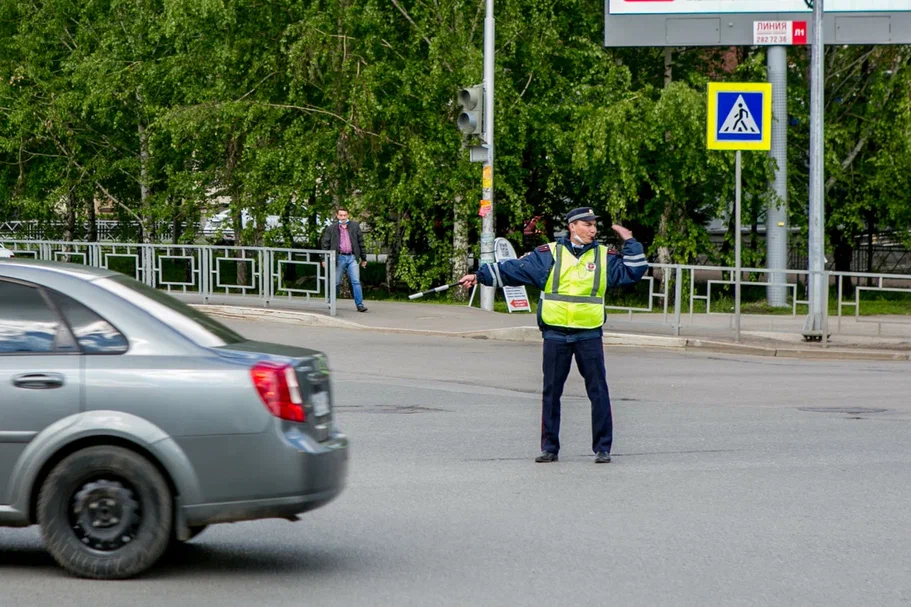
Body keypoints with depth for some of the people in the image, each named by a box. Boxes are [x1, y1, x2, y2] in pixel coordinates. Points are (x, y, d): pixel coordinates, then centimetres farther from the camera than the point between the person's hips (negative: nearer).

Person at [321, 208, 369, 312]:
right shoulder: (331, 228, 5)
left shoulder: (355, 226, 10)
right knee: (336, 282, 6)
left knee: (356, 281, -6)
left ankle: (360, 304, -7)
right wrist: (324, 259, 1)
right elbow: (325, 243, 6)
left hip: (352, 257, 1)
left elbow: (361, 242, 13)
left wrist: (364, 258, 12)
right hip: (339, 257, -1)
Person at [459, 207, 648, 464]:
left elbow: (635, 271, 6)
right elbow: (514, 269, 2)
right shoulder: (549, 254, 2)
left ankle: (602, 448, 7)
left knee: (598, 392, -1)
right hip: (555, 335, 0)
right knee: (551, 393, 6)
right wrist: (480, 276, -1)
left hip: (589, 335, 0)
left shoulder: (605, 256, 6)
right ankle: (549, 448, 15)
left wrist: (629, 241, -1)